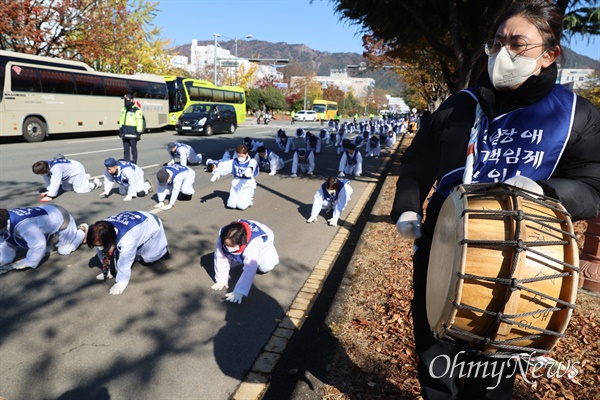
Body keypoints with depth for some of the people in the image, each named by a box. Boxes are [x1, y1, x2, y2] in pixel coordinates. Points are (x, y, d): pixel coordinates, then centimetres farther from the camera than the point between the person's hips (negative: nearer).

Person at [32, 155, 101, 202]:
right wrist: (48, 190, -13)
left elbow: (55, 182, -42)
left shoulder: (56, 168, -43)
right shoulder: (44, 165, -18)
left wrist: (50, 196, -41)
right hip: (68, 172, 9)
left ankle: (95, 183, 15)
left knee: (79, 189, -12)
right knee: (66, 189, 20)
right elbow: (47, 180, -9)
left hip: (77, 170, -9)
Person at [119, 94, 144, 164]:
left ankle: (134, 163, 7)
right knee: (126, 150, 10)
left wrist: (139, 133, -14)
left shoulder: (136, 111, -10)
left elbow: (140, 123, -12)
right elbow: (121, 121, 22)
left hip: (132, 134, -7)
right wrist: (120, 130, 19)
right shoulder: (123, 109, 14)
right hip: (125, 134, 7)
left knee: (133, 150, 0)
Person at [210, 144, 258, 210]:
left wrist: (250, 169, -59)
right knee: (231, 204, -7)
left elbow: (253, 165, -33)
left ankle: (250, 198, 15)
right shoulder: (234, 162, 6)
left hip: (247, 186, -4)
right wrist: (217, 173, -23)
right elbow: (224, 166, -3)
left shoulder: (251, 162, -9)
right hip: (236, 186, 4)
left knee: (241, 206, -17)